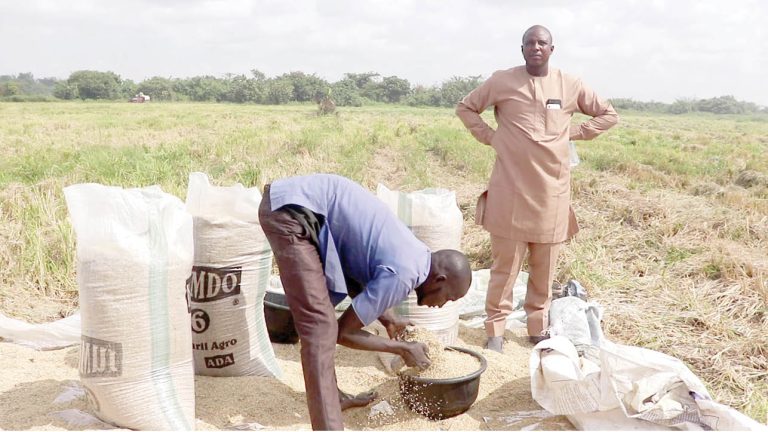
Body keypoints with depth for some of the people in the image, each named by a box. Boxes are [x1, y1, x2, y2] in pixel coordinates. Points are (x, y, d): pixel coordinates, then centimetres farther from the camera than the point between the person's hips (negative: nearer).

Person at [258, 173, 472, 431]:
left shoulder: (414, 252, 13)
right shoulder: (403, 275, -13)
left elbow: (352, 275, 27)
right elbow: (343, 332, -7)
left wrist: (387, 319, 21)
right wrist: (402, 348, 4)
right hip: (292, 210, -10)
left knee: (321, 317, 20)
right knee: (321, 328, -12)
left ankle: (330, 396, 33)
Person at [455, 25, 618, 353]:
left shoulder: (570, 85, 6)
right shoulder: (502, 81, 1)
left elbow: (608, 114, 17)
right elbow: (465, 107, 12)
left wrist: (574, 133, 5)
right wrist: (489, 136, 1)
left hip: (552, 189, 3)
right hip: (511, 188, -2)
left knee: (545, 267, 10)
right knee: (505, 264, 1)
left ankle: (538, 328, 25)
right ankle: (495, 330, 13)